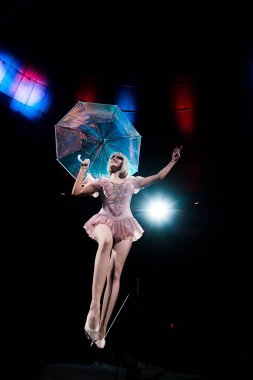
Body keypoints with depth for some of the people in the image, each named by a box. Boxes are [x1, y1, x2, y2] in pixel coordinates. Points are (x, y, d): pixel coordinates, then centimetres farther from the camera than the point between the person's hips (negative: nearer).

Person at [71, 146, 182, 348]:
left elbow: (159, 177, 20)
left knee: (115, 274, -9)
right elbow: (76, 192, 7)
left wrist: (173, 161, 21)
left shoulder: (132, 181, 20)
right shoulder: (101, 181, 17)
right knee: (106, 242, -40)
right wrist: (84, 169, 10)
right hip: (105, 221, -1)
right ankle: (94, 306, -45)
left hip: (125, 226, 2)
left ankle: (102, 329, -6)